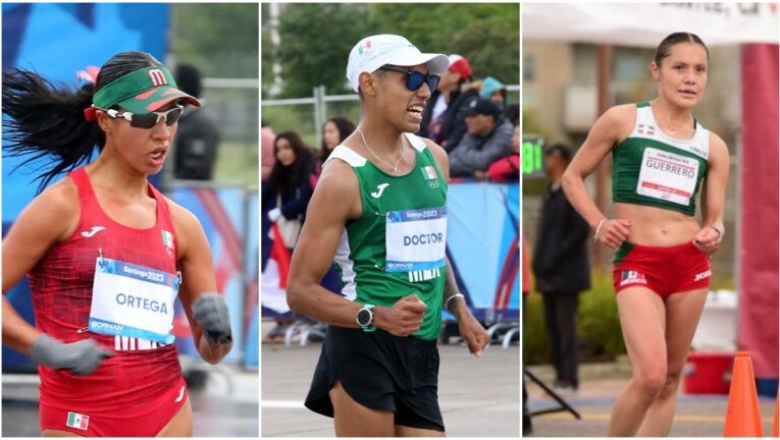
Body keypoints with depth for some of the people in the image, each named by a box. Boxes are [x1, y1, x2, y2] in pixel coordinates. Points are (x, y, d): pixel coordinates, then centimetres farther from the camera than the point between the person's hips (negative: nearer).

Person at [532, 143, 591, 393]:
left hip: (566, 273, -8)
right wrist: (539, 260, 5)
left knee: (565, 325, -7)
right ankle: (560, 376, 12)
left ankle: (570, 379, -5)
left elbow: (581, 231, -15)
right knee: (552, 326, 7)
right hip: (548, 275, 8)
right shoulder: (551, 194, 17)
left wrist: (555, 258, -17)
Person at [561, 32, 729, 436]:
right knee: (650, 375, -17)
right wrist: (598, 224, -6)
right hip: (637, 262, -4)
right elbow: (572, 176, 8)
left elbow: (715, 218, 14)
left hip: (691, 264, 4)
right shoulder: (623, 120, 0)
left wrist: (714, 234, -10)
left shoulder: (713, 147, 9)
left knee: (670, 378, 8)